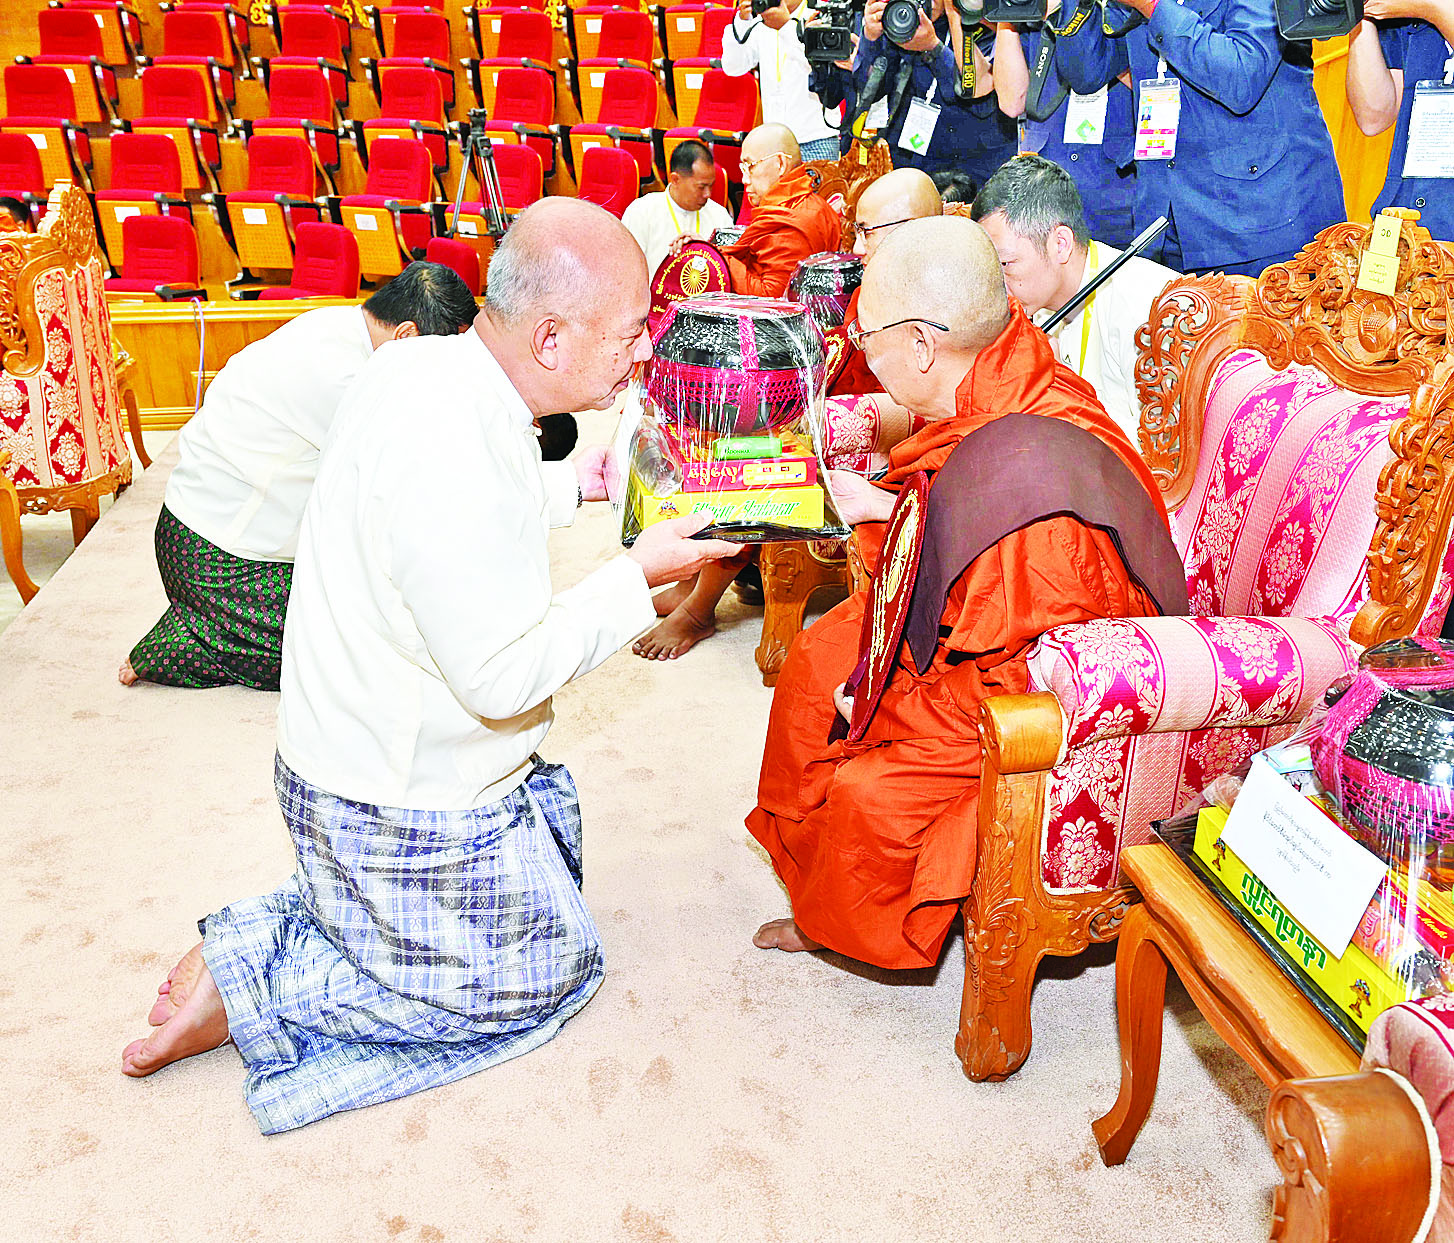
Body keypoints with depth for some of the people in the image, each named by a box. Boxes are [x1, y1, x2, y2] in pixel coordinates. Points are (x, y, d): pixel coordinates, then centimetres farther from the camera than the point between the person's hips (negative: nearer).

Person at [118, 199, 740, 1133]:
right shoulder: (459, 453, -33)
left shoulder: (423, 364, -3)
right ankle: (255, 982, 6)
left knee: (553, 866, 27)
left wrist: (569, 487, 9)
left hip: (361, 742, 9)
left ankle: (288, 926, 18)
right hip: (409, 803, -9)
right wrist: (639, 576, -19)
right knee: (546, 970, 11)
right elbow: (503, 673, -28)